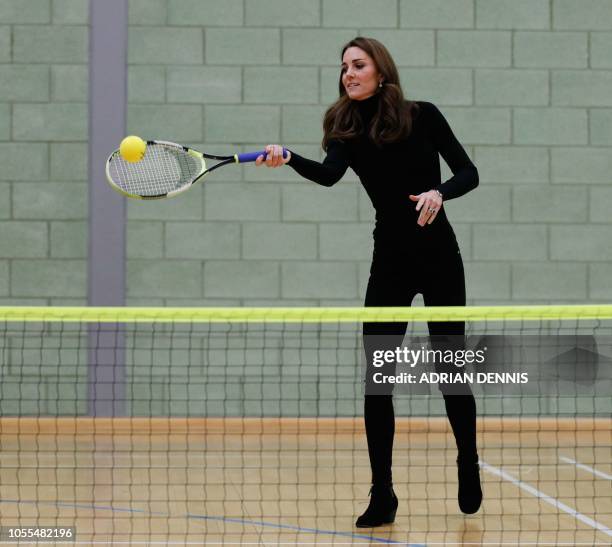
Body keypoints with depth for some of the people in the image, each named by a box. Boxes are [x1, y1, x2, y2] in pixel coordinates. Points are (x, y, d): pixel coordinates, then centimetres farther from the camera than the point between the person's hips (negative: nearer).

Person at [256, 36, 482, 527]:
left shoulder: (423, 116, -3)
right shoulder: (348, 132, -1)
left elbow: (468, 173, -2)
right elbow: (328, 175, -22)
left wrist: (439, 193, -23)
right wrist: (287, 159, -41)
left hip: (440, 257, -1)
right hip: (389, 263, 2)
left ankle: (469, 469, 30)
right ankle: (382, 493, 0)